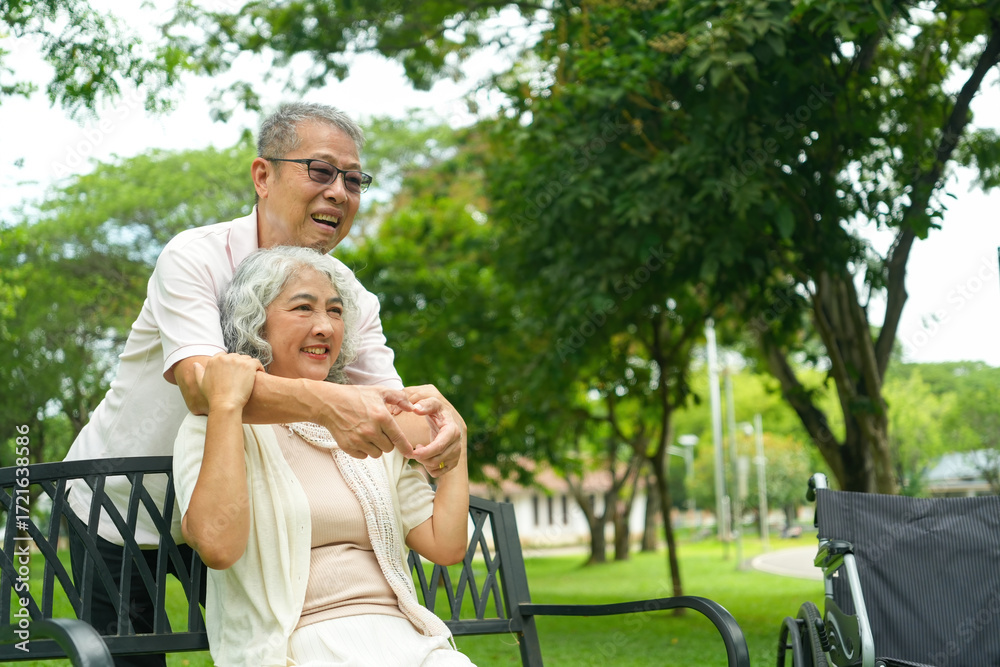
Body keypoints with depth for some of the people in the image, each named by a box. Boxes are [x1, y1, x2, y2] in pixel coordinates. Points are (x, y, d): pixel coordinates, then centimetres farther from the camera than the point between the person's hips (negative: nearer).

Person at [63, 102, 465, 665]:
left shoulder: (350, 295, -8)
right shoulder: (194, 258, -24)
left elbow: (388, 401, -17)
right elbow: (202, 383, -40)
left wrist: (441, 415, -42)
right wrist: (325, 401, -57)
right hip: (118, 510, -4)